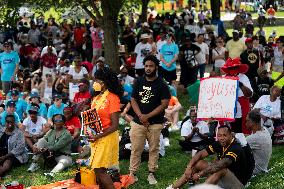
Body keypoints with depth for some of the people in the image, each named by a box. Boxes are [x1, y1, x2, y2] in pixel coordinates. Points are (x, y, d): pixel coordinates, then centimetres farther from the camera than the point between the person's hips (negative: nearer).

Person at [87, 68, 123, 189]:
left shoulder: (112, 98, -11)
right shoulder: (96, 98, 12)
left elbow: (115, 125, -14)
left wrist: (97, 136, -20)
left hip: (107, 137, -8)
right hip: (95, 138, 8)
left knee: (99, 170, -10)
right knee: (98, 170, 10)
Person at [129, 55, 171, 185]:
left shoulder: (161, 85, -3)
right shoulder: (139, 82, 7)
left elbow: (165, 104, -8)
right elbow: (133, 100, 7)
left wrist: (148, 116, -12)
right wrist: (140, 115, -9)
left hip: (155, 123, -2)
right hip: (138, 121, 2)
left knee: (154, 149, 4)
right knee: (136, 149, 2)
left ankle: (151, 173, 13)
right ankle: (132, 173, 8)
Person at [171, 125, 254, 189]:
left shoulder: (235, 149, -25)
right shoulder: (219, 144, -3)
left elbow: (219, 165, -37)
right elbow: (201, 154, 1)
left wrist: (199, 174, -36)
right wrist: (189, 167, -14)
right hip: (222, 178, 9)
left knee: (220, 170, -36)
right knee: (198, 163, 2)